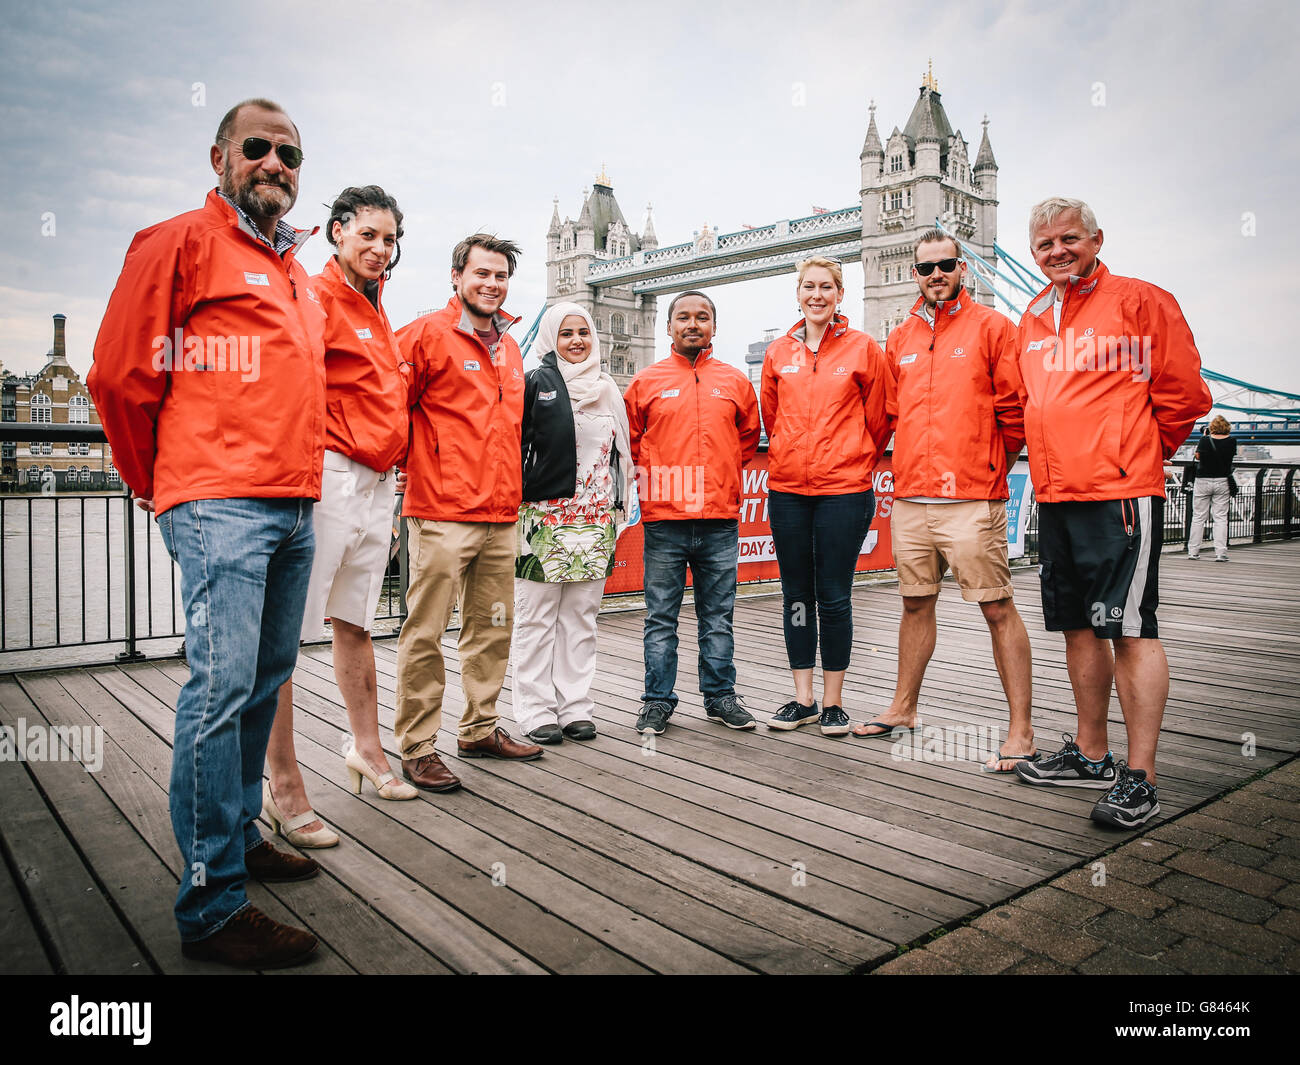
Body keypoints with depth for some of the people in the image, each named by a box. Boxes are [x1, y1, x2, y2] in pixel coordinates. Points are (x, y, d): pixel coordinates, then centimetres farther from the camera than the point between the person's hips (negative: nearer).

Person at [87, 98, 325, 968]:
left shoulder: (298, 274, 23)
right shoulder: (182, 243, 0)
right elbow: (120, 374, -3)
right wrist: (160, 484, 5)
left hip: (295, 506, 8)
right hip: (220, 504, -8)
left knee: (266, 679, 13)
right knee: (223, 684, -11)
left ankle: (238, 834, 28)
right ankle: (211, 905, -4)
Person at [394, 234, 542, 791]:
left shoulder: (509, 346, 18)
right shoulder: (427, 334, -5)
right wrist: (412, 467, -6)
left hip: (500, 515, 8)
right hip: (442, 514, -7)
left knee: (493, 627, 13)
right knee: (426, 632, -2)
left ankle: (480, 729, 27)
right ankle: (417, 748, 8)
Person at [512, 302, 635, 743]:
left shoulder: (607, 391, 16)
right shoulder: (534, 384, 0)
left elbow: (620, 453, 20)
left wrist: (618, 511, 15)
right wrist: (514, 505, -9)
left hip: (595, 521, 5)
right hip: (544, 519, -4)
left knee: (581, 618, 8)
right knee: (536, 617, 0)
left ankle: (576, 707, 16)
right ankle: (537, 711, 9)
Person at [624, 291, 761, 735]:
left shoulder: (734, 382, 9)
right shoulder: (646, 381, 5)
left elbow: (749, 435, 21)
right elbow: (630, 440, 13)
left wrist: (722, 475, 14)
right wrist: (653, 478, 7)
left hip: (720, 519, 2)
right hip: (664, 519, -1)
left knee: (718, 616, 10)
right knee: (661, 617, 5)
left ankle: (720, 695, 22)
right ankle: (658, 700, 15)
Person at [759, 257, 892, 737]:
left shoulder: (863, 348, 1)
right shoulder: (778, 351, 9)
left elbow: (878, 417, 6)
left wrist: (858, 463, 11)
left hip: (844, 489, -3)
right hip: (787, 489, 3)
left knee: (834, 597, 0)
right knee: (797, 595, 8)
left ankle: (833, 702, 13)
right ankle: (803, 699, 19)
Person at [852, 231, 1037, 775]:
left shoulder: (991, 327, 0)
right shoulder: (900, 339, 15)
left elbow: (1015, 409, -2)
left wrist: (991, 465, 4)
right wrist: (916, 464, 13)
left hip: (973, 499, -5)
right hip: (910, 497, 5)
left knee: (997, 609, -3)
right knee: (916, 603, 15)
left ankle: (1021, 731, 5)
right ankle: (903, 708, 28)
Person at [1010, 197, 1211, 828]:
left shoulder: (1138, 302, -3)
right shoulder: (1033, 320, 16)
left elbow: (1183, 394, -3)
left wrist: (1140, 452, 6)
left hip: (1120, 493, -7)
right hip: (1055, 496, 7)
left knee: (1128, 627, -6)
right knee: (1079, 627, 13)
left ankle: (1139, 779, 1)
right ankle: (1090, 755, 26)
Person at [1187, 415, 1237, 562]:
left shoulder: (1205, 439, -9)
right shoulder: (1231, 441, -4)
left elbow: (1198, 456, 3)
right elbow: (1232, 455, 12)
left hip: (1203, 481, -1)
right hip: (1223, 481, 1)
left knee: (1198, 517, 6)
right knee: (1221, 517, 3)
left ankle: (1193, 551, 8)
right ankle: (1220, 553, -3)